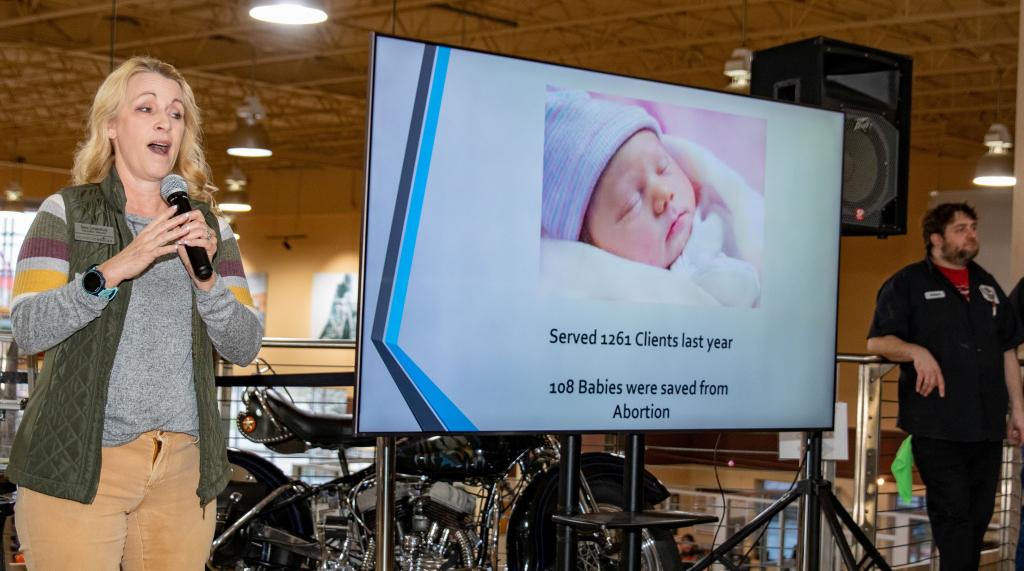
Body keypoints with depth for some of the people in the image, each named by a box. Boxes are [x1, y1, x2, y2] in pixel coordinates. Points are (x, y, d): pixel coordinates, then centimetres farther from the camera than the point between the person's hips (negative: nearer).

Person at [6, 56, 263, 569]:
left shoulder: (209, 227, 13)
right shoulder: (66, 212, 3)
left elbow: (244, 347, 5)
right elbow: (28, 330, -9)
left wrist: (205, 278, -12)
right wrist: (113, 269, -21)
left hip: (184, 469, 3)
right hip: (78, 464, -3)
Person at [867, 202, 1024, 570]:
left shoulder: (987, 285, 17)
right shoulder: (908, 284, 0)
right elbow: (877, 341, -6)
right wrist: (917, 351, -24)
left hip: (987, 426, 6)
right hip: (937, 428, -5)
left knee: (978, 518, 8)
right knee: (952, 515, -7)